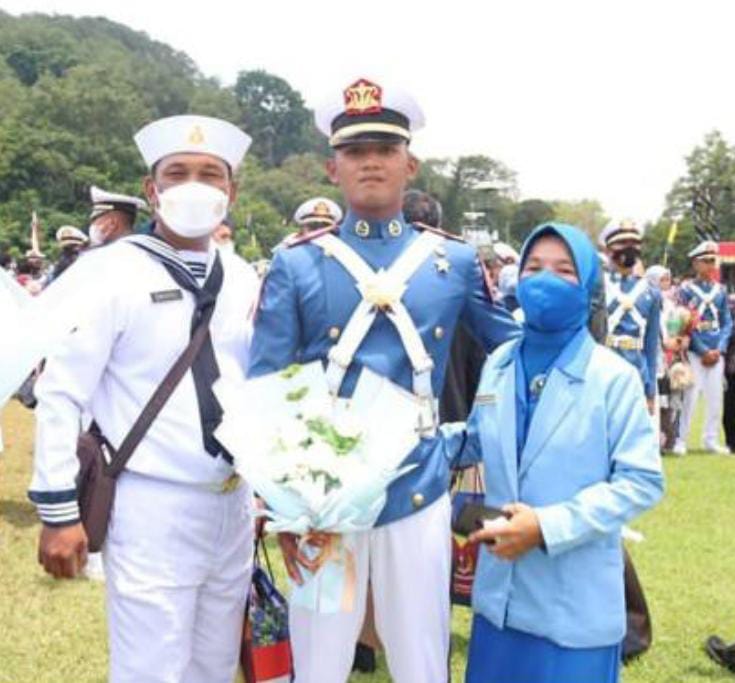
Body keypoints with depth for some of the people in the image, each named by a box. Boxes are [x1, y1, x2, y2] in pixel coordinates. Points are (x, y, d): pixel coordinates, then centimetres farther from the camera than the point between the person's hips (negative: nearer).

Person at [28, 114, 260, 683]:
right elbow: (61, 394, -11)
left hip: (233, 503, 6)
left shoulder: (243, 280, 6)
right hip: (152, 509, -6)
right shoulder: (111, 272, -11)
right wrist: (59, 510, -12)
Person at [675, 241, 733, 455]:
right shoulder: (686, 289, -3)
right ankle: (680, 441, 3)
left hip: (716, 353, 4)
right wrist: (703, 351, -10)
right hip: (694, 352, -4)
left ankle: (711, 440, 18)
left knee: (715, 397, 7)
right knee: (690, 396, -6)